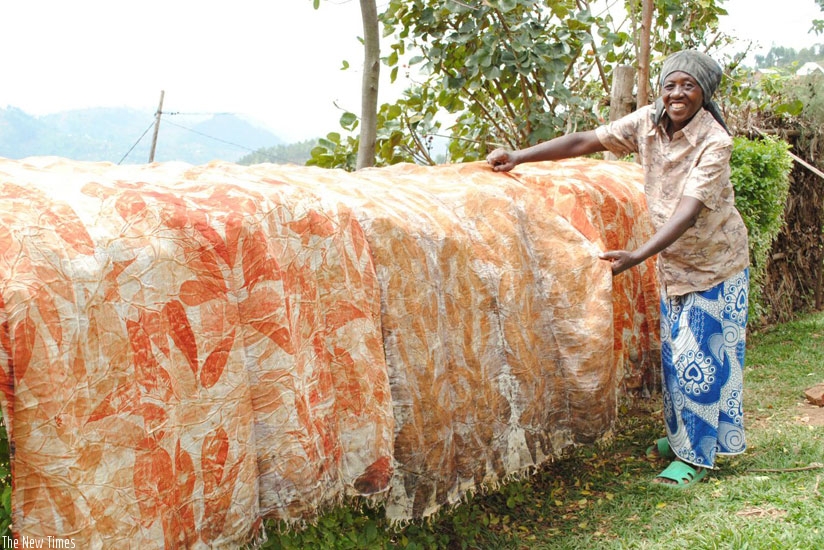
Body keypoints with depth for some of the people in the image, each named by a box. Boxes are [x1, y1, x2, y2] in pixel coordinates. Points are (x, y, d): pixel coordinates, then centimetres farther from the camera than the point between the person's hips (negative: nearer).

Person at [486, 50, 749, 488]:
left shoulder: (714, 142, -25)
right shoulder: (648, 122, -8)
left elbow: (688, 212, -35)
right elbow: (584, 142, -10)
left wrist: (636, 256, -47)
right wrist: (518, 157, -17)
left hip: (714, 263, -6)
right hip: (673, 261, 6)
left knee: (700, 358, -2)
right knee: (674, 353, 15)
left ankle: (696, 456, 11)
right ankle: (679, 435, 33)